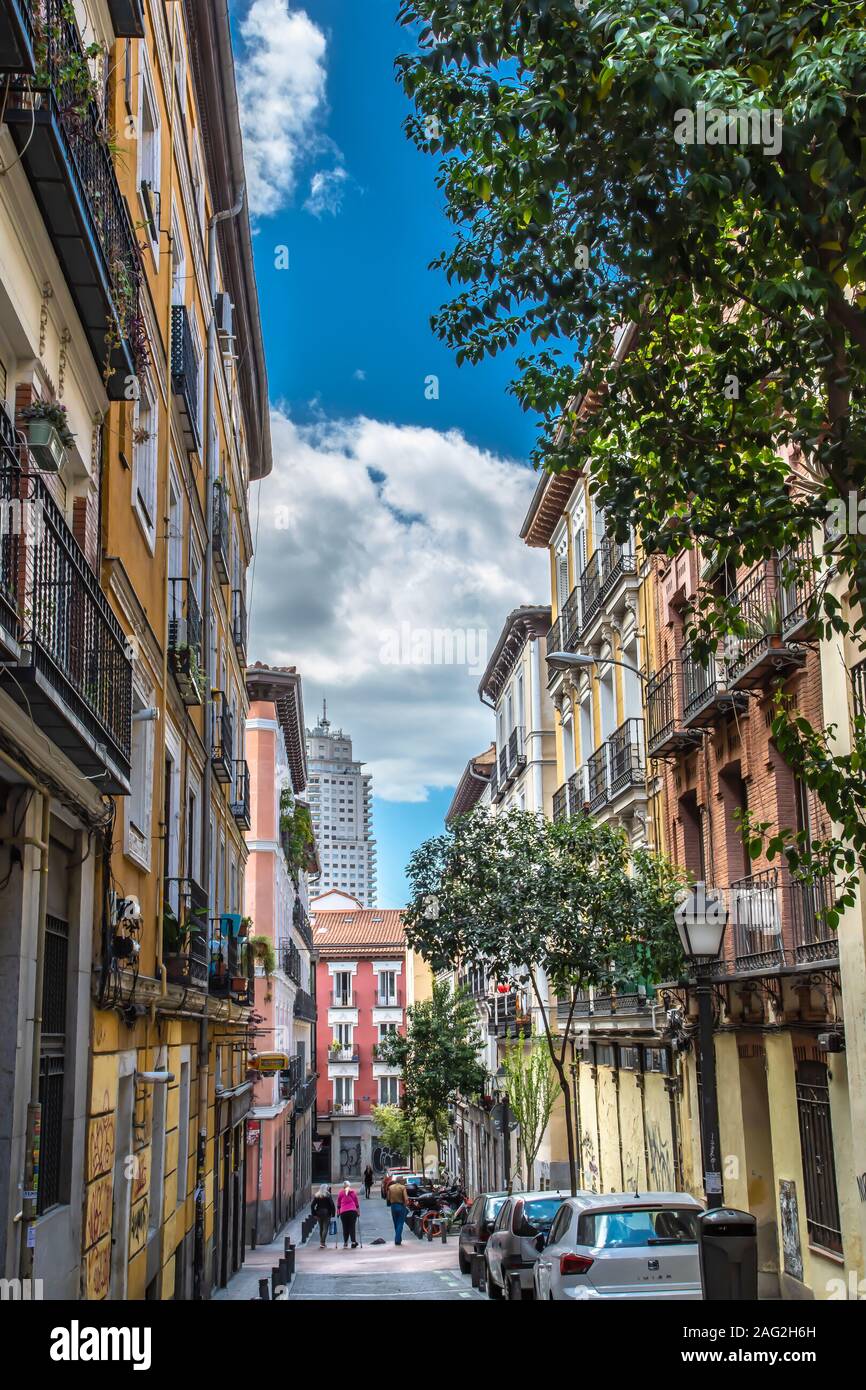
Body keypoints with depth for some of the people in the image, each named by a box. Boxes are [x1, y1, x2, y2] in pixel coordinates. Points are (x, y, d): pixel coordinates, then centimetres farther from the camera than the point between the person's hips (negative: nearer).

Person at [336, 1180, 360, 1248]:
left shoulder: (341, 1193, 8)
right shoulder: (353, 1192, 9)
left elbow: (338, 1204, 11)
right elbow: (357, 1202, 12)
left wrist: (338, 1212, 19)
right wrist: (358, 1211, 18)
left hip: (343, 1212, 0)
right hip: (353, 1211, 0)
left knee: (345, 1228, 5)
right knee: (352, 1227, 2)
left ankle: (345, 1243, 3)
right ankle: (353, 1242, -6)